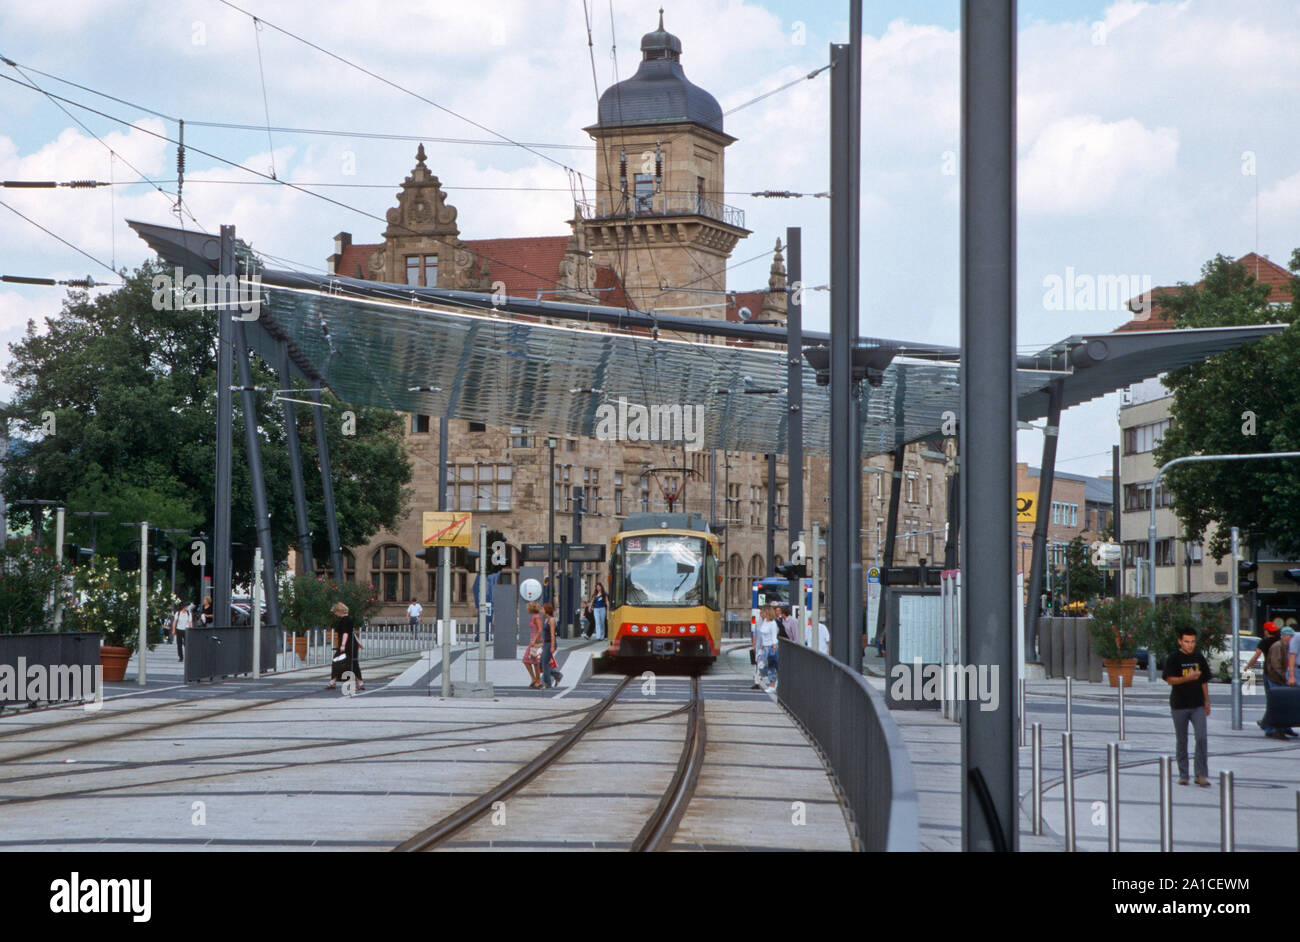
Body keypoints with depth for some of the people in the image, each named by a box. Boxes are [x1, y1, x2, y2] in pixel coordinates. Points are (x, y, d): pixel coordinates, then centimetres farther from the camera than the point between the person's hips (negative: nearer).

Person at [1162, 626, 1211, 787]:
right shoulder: (1173, 658, -3)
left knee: (1202, 738, -10)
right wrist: (1188, 678, -26)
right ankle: (1183, 775, 16)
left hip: (1198, 705, 3)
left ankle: (1201, 775, -7)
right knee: (1181, 741, 6)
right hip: (1179, 705, -3)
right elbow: (1170, 680, -13)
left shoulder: (1199, 657, 10)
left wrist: (1206, 702, 17)